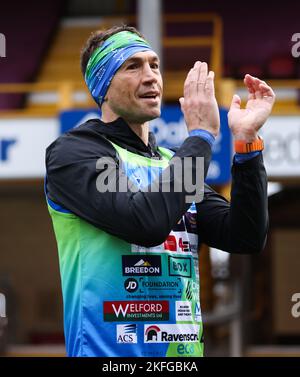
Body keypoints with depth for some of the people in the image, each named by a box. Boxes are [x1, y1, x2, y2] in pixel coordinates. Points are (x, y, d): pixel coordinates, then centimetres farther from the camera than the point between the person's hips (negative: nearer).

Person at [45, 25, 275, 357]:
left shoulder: (174, 162, 13)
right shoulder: (72, 152, -7)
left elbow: (245, 237, 1)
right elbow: (147, 221, -23)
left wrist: (246, 140, -7)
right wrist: (201, 134, -14)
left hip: (184, 351, 6)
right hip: (111, 351, -6)